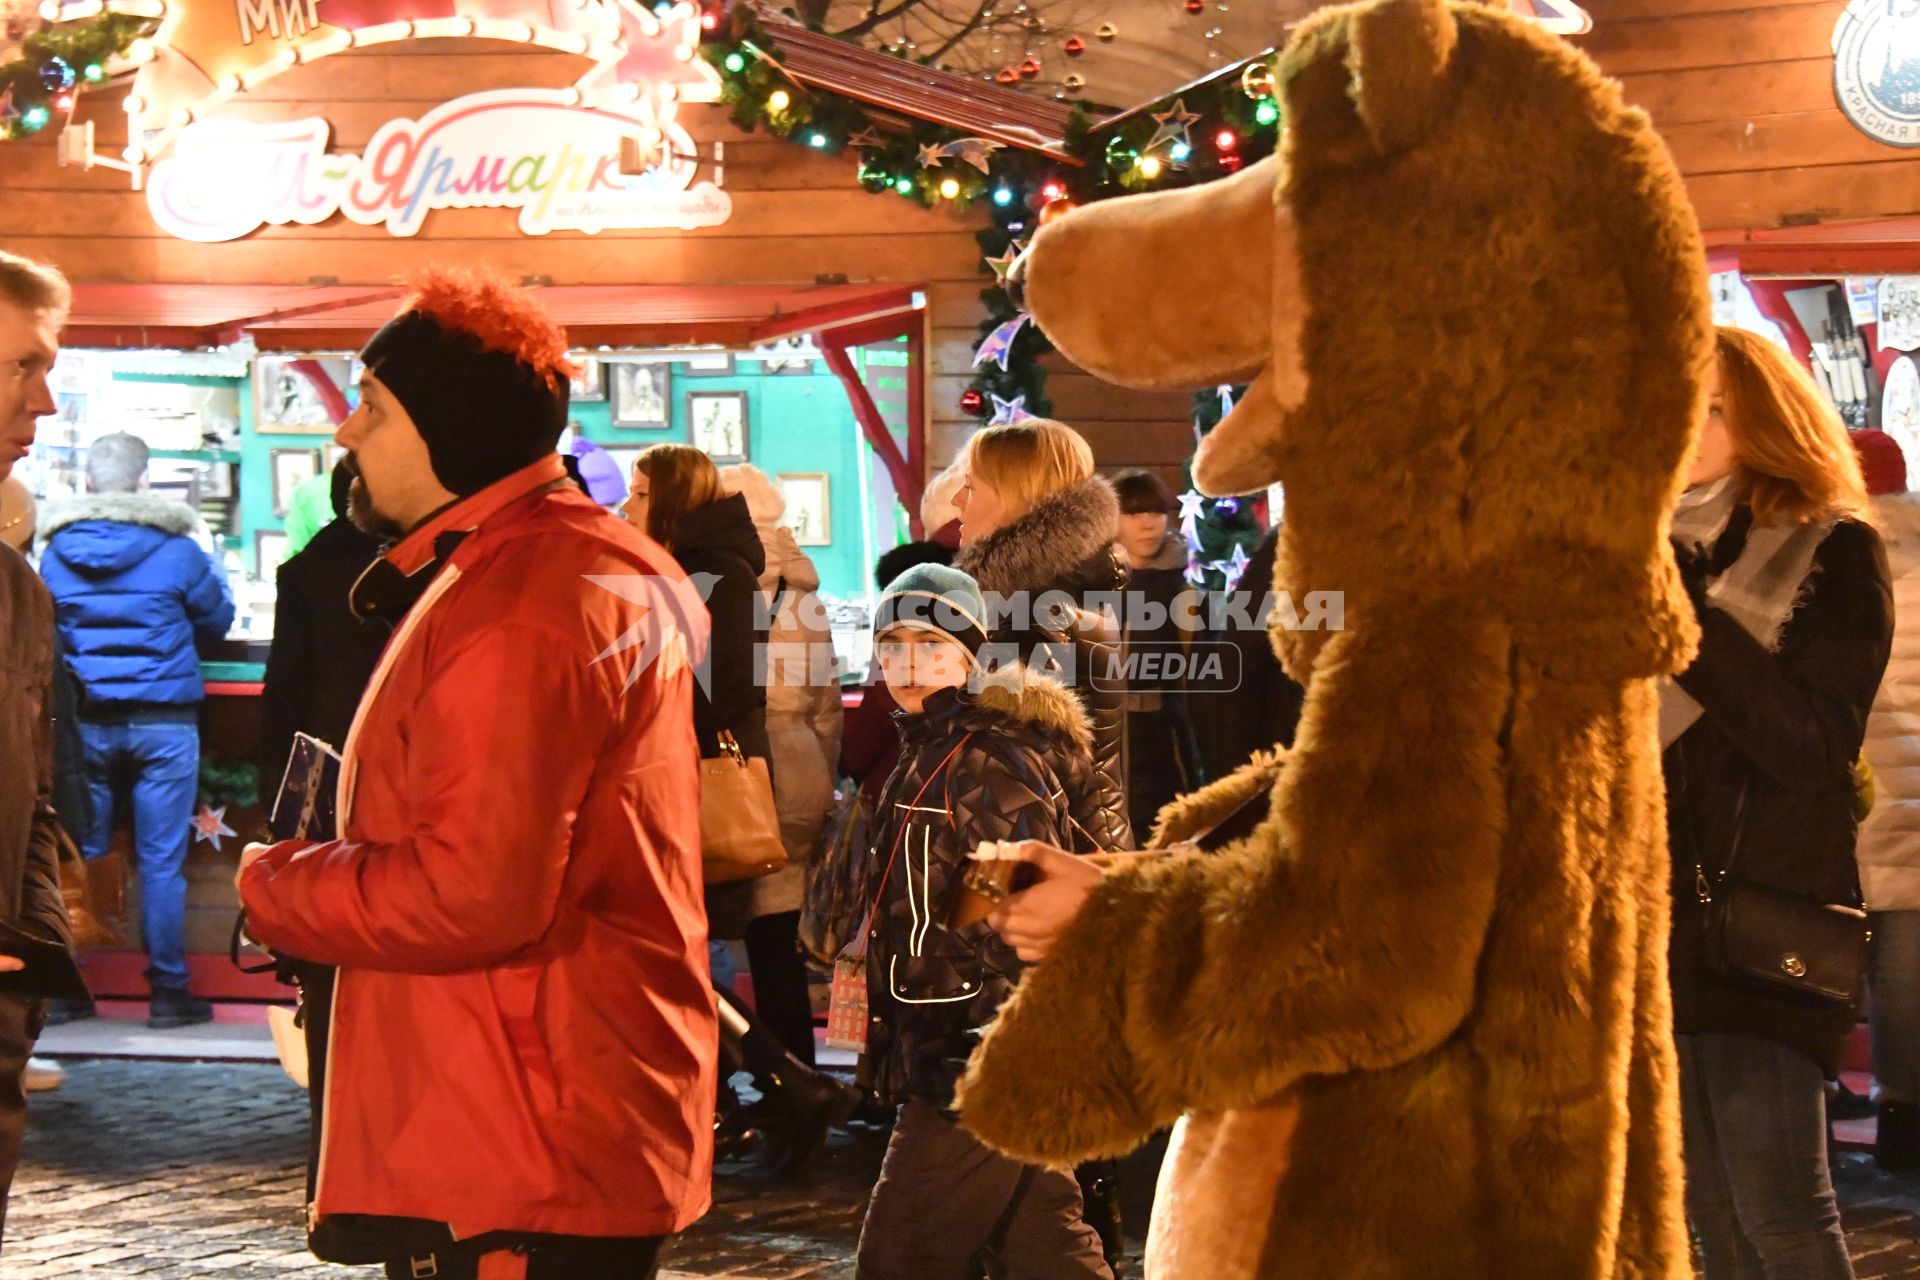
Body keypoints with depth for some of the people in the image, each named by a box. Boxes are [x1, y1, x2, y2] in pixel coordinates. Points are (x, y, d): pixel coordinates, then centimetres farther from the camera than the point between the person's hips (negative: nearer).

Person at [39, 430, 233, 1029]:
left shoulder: (56, 551, 1)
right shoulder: (176, 549, -8)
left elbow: (46, 629, 13)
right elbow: (216, 622, 5)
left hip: (84, 721, 3)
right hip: (163, 720, -3)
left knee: (79, 856, 10)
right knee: (161, 861, 0)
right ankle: (168, 991, 4)